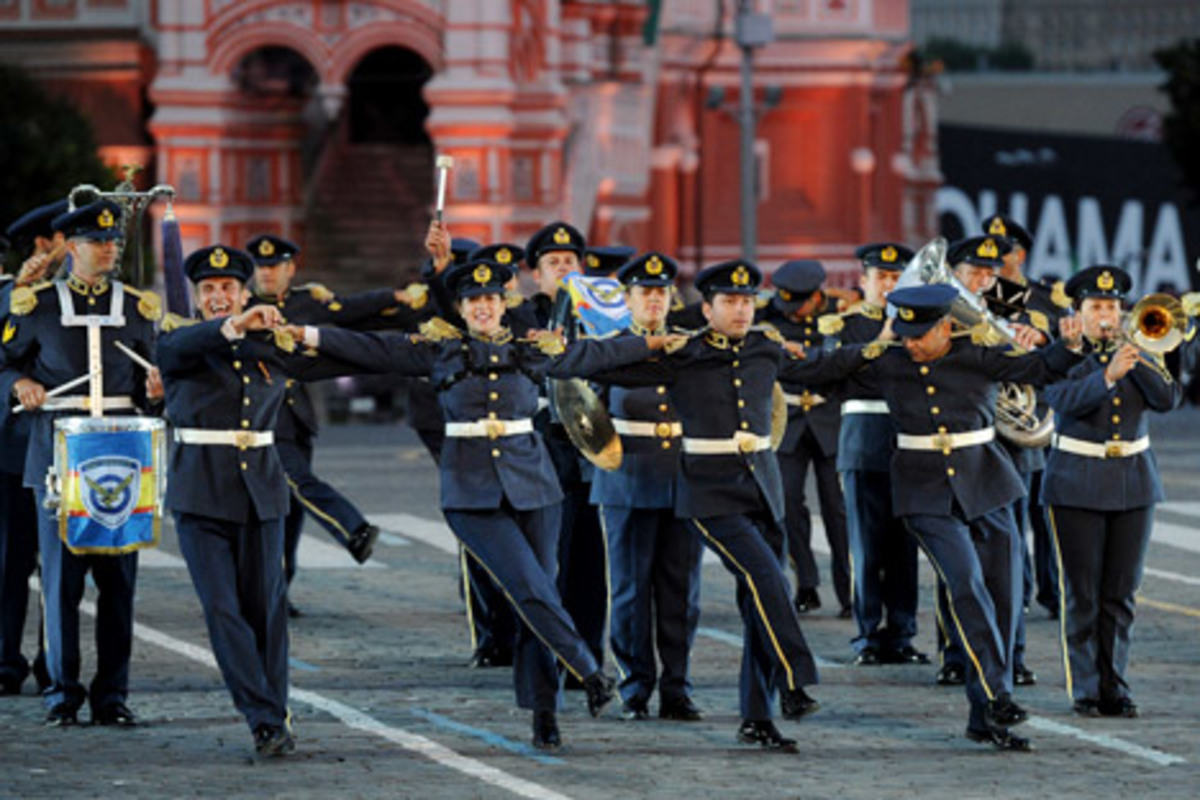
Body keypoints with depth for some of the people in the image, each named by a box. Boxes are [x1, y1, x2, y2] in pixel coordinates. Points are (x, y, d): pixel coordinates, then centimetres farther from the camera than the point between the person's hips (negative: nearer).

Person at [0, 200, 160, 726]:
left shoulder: (137, 307, 11)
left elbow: (151, 378, 17)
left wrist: (155, 388, -5)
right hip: (59, 453, -2)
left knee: (118, 575, 1)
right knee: (61, 575, -2)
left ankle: (112, 694, 6)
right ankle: (63, 692, 6)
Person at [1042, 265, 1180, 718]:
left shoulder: (1138, 355, 8)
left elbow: (1168, 399, -7)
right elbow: (1068, 400, -22)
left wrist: (1135, 357, -19)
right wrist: (1108, 375, -37)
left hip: (1133, 483, 3)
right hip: (1077, 488, -3)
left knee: (1121, 594, 4)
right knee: (1082, 593, -3)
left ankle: (1114, 688, 9)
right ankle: (1086, 691, 3)